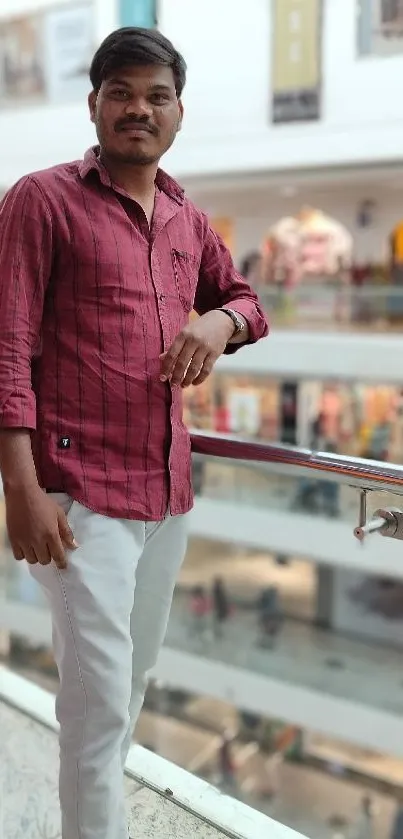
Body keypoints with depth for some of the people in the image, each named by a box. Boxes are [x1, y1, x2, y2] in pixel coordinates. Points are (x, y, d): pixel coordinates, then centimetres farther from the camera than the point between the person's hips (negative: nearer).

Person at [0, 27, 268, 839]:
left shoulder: (189, 222, 13)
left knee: (133, 678, 18)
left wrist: (221, 321, 1)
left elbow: (245, 300, 27)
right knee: (100, 697, -4)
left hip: (169, 489, 7)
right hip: (81, 492, -6)